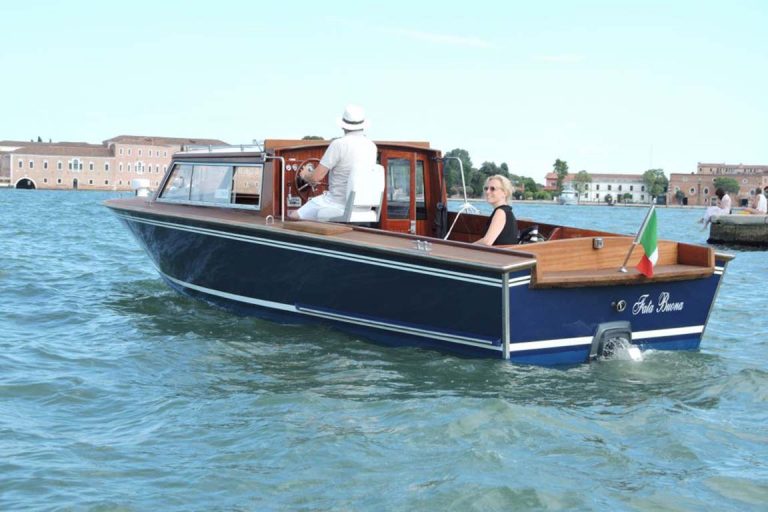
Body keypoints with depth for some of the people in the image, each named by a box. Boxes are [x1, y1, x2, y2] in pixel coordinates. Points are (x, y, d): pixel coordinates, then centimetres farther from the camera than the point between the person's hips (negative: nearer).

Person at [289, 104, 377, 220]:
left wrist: (305, 175, 10)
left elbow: (316, 177, -14)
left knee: (293, 216, 2)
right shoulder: (372, 146, 5)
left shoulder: (338, 144, -15)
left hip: (339, 205, -8)